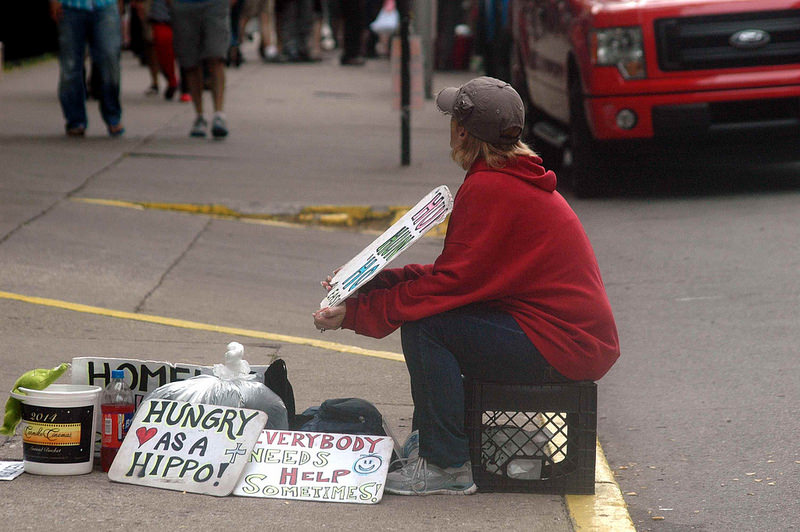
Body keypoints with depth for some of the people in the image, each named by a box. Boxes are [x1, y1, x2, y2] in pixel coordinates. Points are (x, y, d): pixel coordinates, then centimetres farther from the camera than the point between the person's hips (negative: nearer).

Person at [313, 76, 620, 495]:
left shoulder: (488, 190, -17)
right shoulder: (517, 179, 15)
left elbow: (449, 283, -20)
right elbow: (459, 272, 14)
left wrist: (355, 313, -14)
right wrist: (371, 283, 8)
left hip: (563, 347, -10)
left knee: (422, 324, -16)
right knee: (423, 305, 14)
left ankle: (447, 465, -9)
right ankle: (427, 441, 18)